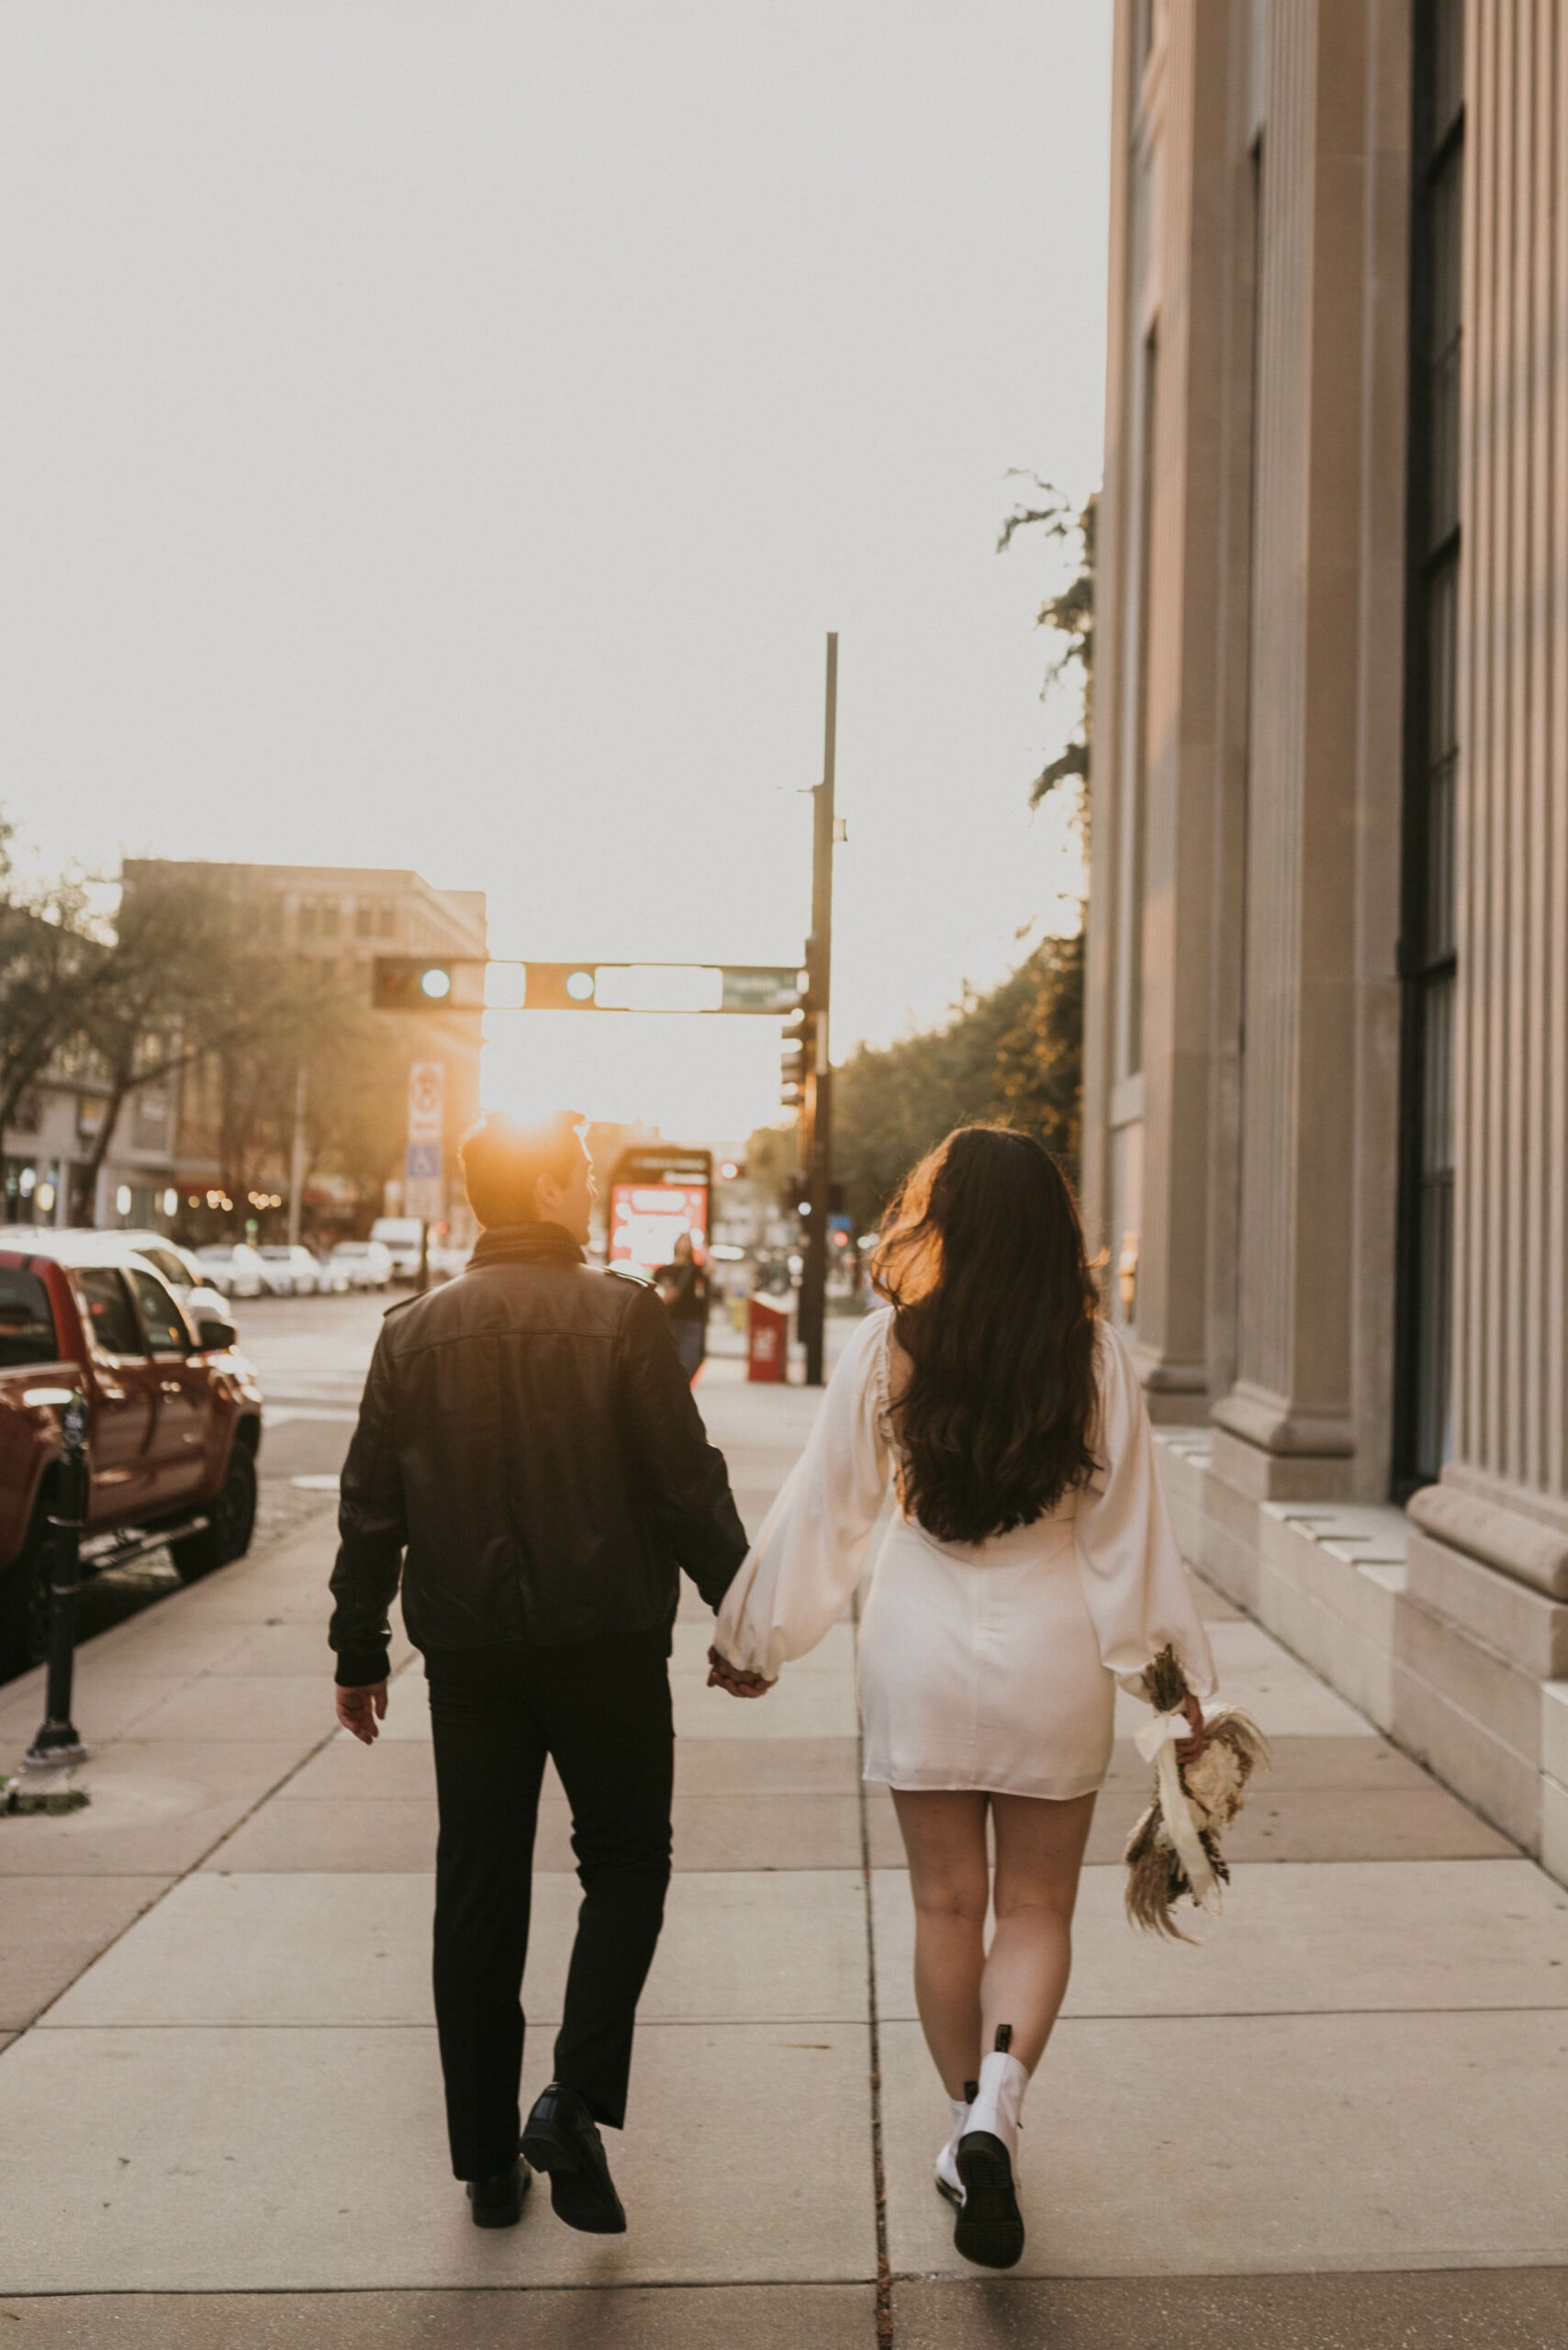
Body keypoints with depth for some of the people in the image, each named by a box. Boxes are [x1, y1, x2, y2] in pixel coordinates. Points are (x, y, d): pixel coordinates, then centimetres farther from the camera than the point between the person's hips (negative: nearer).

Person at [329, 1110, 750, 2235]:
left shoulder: (416, 1330, 3)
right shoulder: (622, 1313, -9)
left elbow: (372, 1506, 5)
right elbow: (686, 1483, -10)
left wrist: (360, 1650, 13)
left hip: (469, 1648, 4)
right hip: (606, 1638, -3)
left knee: (479, 1888, 12)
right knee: (626, 1859, 13)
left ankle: (488, 2159, 20)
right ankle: (576, 2100, -3)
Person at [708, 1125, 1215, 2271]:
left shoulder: (888, 1347, -9)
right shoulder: (1096, 1355, -9)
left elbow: (823, 1507, -2)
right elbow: (1130, 1529, -5)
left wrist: (752, 1638, 11)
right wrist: (1174, 1678, 5)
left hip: (923, 1642, 1)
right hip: (1053, 1648, 0)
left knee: (946, 1901, 16)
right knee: (1038, 1906, 13)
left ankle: (968, 2124, 27)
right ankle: (999, 2102, -7)